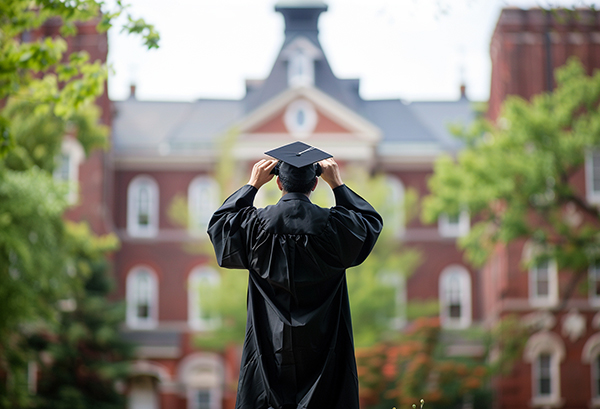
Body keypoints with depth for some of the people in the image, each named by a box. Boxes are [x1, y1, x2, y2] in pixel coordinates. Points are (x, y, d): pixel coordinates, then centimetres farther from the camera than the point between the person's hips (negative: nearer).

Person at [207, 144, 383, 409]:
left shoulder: (256, 223, -8)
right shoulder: (331, 224, -9)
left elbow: (219, 222, 14)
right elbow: (372, 221, 12)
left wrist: (252, 185, 15)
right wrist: (338, 184, 14)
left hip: (271, 338, 1)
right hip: (321, 336, -1)